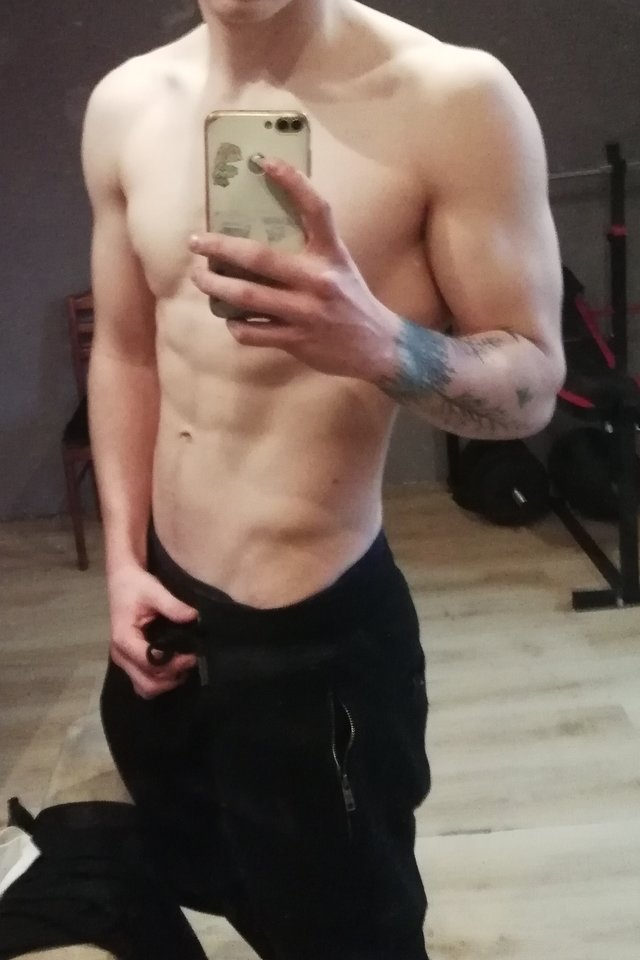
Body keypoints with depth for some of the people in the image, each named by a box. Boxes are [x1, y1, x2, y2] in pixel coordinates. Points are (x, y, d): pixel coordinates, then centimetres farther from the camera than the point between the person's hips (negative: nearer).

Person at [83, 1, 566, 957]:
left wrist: (379, 344, -34)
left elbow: (534, 380, -13)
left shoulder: (450, 97, -16)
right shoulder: (126, 104, 1)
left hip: (319, 633, -5)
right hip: (165, 607, 6)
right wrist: (123, 559, 4)